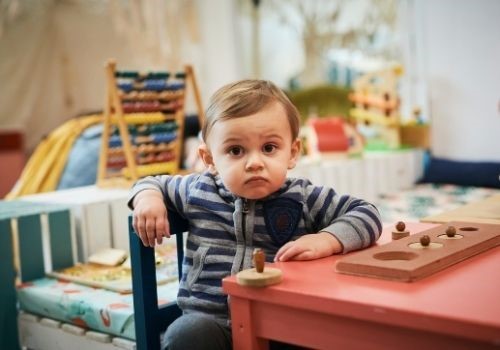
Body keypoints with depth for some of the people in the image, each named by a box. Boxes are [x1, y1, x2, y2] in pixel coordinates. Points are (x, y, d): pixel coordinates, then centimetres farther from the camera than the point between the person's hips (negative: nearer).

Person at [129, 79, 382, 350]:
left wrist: (327, 240, -19)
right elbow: (154, 183, 24)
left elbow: (367, 214, -1)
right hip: (207, 321, 0)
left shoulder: (304, 199, -1)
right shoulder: (198, 191, 5)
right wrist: (147, 198, 1)